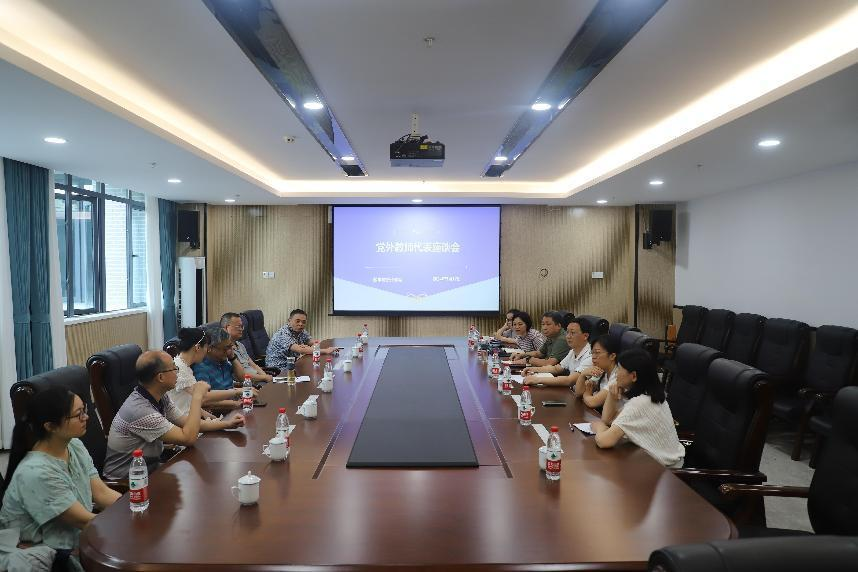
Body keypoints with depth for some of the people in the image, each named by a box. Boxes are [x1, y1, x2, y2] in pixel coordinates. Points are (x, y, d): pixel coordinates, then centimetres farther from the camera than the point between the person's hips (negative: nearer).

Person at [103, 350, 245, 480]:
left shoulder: (160, 397, -3)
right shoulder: (140, 410, -30)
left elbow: (183, 421, 11)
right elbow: (188, 438, -29)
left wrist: (225, 424, 5)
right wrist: (197, 397, -24)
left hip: (150, 467, 8)